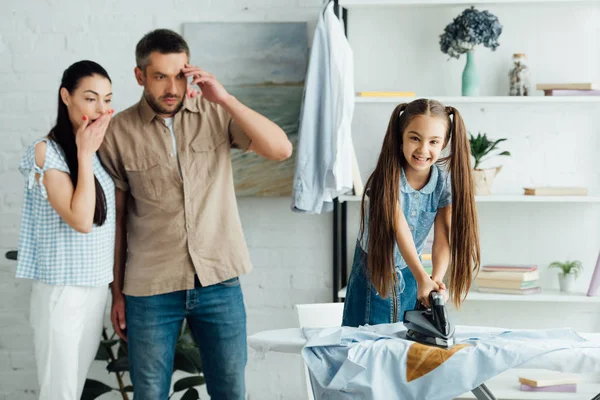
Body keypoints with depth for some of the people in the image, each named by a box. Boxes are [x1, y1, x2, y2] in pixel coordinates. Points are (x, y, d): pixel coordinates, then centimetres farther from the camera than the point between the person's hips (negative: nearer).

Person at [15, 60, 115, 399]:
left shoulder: (102, 149, 7)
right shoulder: (47, 153, -15)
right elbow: (81, 220, -23)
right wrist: (85, 153, -20)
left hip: (97, 286, 7)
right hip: (63, 290, -7)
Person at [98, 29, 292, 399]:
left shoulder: (216, 114, 0)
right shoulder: (119, 132, -3)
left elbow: (281, 149, -10)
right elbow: (115, 218, 3)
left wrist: (226, 99, -17)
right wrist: (118, 292, 6)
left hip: (220, 280, 1)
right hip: (150, 288, -1)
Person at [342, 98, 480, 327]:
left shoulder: (444, 183, -14)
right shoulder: (387, 179, -24)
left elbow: (443, 238, -23)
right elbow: (399, 228, -36)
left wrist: (437, 279, -42)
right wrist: (422, 278, -48)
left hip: (410, 272, 3)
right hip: (374, 270, -3)